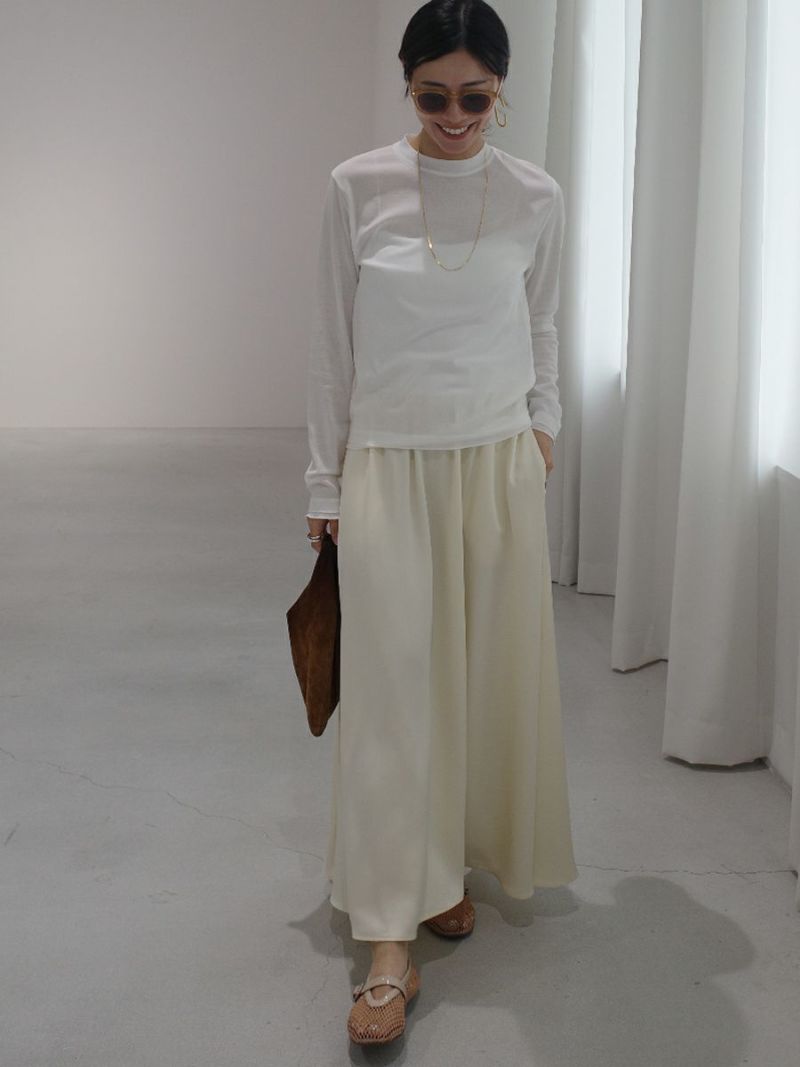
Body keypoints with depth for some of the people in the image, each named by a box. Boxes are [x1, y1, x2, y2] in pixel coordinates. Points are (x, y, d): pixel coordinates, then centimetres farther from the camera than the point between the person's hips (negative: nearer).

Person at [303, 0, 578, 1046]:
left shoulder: (537, 197, 0)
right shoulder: (357, 187, -4)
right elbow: (332, 342, 0)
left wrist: (543, 428, 7)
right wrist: (325, 480, 1)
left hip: (499, 462, 2)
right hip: (389, 465, -2)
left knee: (489, 672, 8)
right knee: (390, 685, -5)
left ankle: (456, 861, 31)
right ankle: (391, 942, 0)